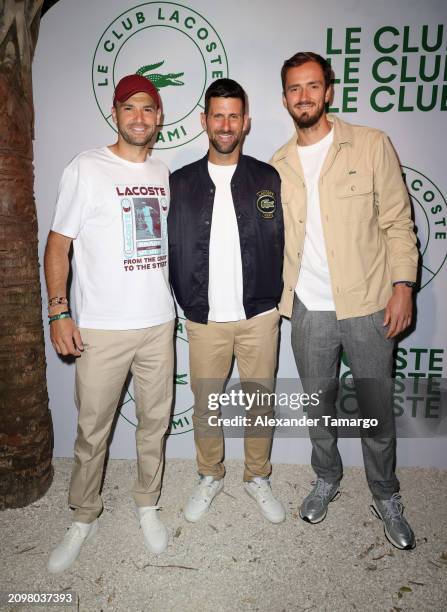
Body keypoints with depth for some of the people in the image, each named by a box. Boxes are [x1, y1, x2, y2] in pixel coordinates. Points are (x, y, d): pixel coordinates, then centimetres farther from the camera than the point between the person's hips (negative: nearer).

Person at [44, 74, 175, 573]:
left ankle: (147, 505, 35)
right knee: (92, 430, 7)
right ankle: (84, 518, 31)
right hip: (101, 328, -4)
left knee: (155, 422, 13)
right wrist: (58, 312, -9)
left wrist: (183, 298, 15)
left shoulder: (166, 175, 12)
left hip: (159, 324, 4)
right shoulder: (85, 169, -2)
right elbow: (58, 245, -2)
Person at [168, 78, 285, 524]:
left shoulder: (268, 179, 2)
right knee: (205, 405, 13)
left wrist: (275, 299, 0)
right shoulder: (181, 183, 3)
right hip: (204, 319, 1)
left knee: (261, 402, 12)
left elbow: (281, 243, 4)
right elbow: (172, 249, 5)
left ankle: (258, 477, 36)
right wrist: (188, 304, 1)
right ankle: (210, 477, 37)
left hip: (259, 316, 0)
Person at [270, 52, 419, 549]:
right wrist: (278, 293, 7)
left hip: (368, 306, -2)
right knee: (318, 404, 17)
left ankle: (386, 497, 35)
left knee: (377, 409, 11)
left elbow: (398, 222, -2)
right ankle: (326, 479, 41)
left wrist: (402, 285, -9)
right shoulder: (278, 166, 7)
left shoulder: (371, 145, -1)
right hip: (309, 310, 3)